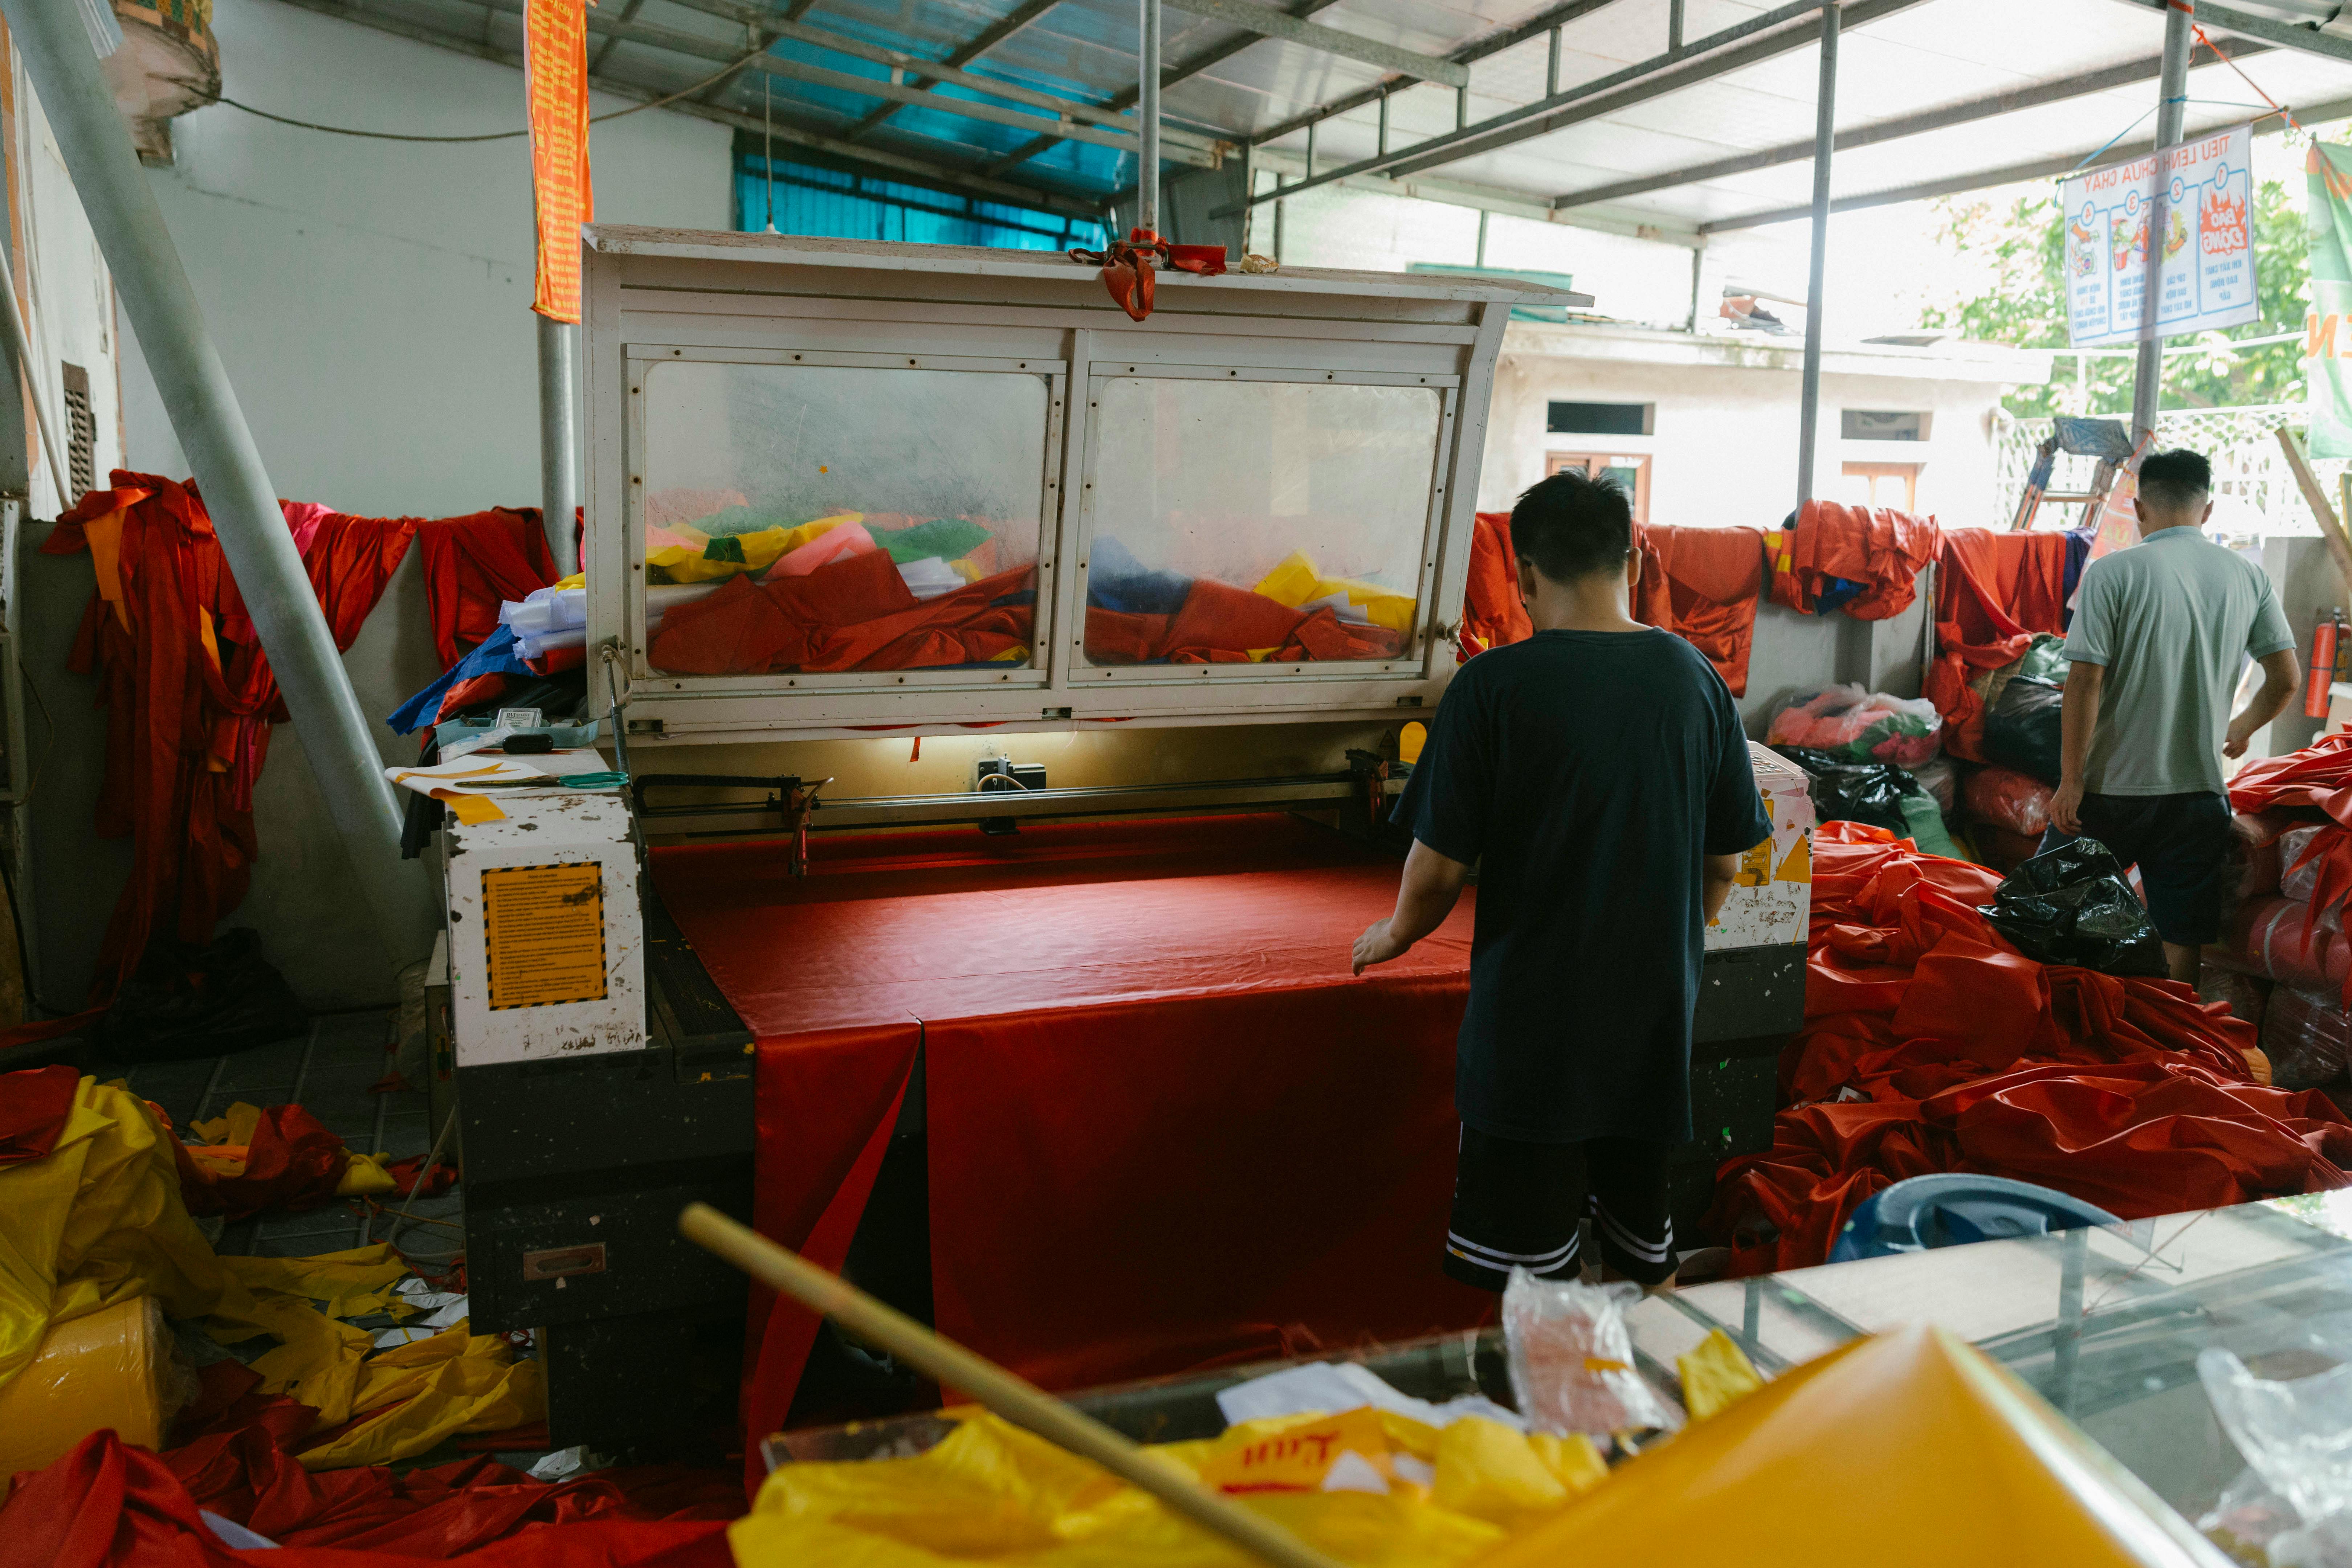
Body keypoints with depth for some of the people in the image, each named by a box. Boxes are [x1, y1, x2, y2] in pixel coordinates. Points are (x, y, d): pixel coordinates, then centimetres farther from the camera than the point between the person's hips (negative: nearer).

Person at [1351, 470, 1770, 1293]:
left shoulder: (1494, 685, -14)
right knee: (1642, 1236, 21)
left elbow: (1439, 866, -12)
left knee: (1524, 1271, 7)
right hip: (1656, 1010, 5)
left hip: (1531, 1015, -4)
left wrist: (1397, 932, 9)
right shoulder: (1694, 677, 0)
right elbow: (1725, 861, 8)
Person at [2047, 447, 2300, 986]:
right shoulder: (2247, 576, 4)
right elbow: (2285, 679, 8)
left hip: (2114, 786, -3)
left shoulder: (2113, 572, -9)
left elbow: (2085, 683, -14)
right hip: (2200, 790, 4)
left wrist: (2071, 781, -10)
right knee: (2182, 941, 8)